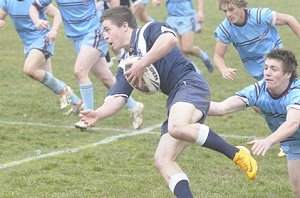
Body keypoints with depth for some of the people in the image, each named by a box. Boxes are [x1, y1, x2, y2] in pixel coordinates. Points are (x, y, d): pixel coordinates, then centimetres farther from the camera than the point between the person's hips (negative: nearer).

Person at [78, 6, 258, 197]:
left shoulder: (148, 31, 3)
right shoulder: (126, 65, 23)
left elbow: (170, 38, -21)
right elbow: (117, 99, 10)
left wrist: (142, 65, -18)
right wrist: (97, 114, -10)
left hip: (190, 84, -9)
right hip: (176, 100, 9)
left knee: (177, 127, -36)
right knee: (163, 160, -4)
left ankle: (237, 153, -24)